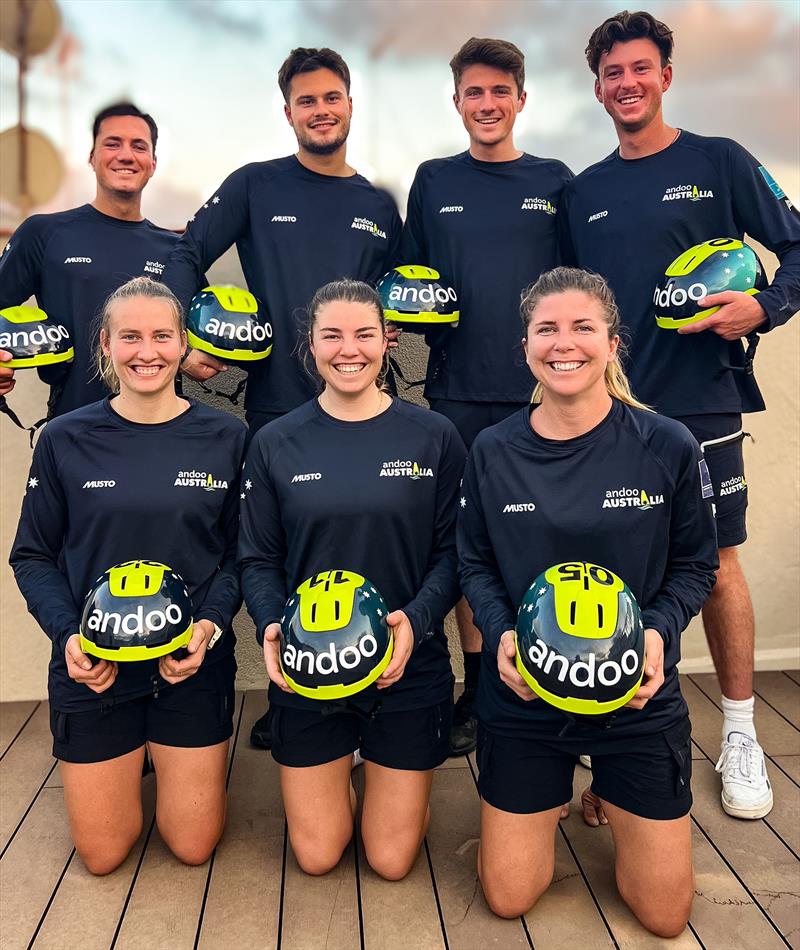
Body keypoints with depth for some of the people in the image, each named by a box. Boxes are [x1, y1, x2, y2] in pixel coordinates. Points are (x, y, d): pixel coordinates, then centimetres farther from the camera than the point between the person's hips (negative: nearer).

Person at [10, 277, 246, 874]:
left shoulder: (225, 438, -3)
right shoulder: (65, 440, -4)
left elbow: (240, 551, 2)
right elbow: (33, 555, 2)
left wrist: (212, 623, -15)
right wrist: (68, 634, -14)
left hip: (194, 665, 0)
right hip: (92, 668, 0)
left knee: (193, 846, 10)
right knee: (103, 855, 11)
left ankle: (172, 759, 39)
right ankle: (129, 764, 40)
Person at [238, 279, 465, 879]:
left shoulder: (433, 437, -3)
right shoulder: (276, 444, 0)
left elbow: (452, 550, -2)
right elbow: (258, 559, 3)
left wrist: (417, 618, -20)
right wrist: (271, 625, -16)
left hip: (408, 669, 0)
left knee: (393, 861, 9)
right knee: (316, 856, 11)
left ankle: (391, 780, 40)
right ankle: (337, 777, 41)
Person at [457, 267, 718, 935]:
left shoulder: (667, 446, -10)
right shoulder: (493, 452, -6)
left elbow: (696, 565, 0)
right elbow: (475, 565, 3)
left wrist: (659, 630, -19)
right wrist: (501, 634, -15)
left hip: (639, 699, 0)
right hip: (522, 697, 1)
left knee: (664, 916, 10)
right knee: (508, 899, 11)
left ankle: (611, 796, 38)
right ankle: (555, 793, 40)